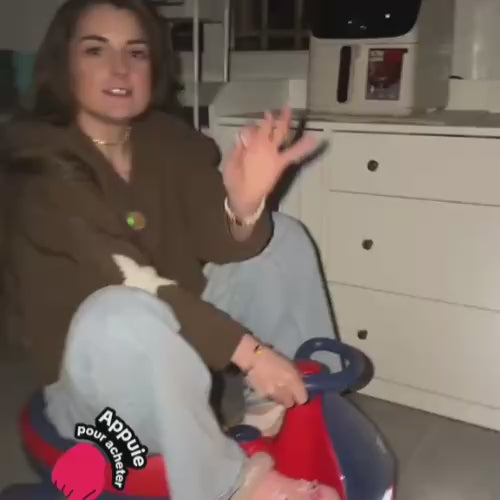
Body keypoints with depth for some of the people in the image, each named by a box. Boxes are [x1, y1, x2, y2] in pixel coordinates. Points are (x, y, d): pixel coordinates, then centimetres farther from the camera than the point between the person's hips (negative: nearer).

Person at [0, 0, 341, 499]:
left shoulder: (172, 140, -3)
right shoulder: (41, 163, -18)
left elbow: (219, 244, -15)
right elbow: (127, 277, -29)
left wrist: (244, 207, -39)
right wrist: (244, 349, -33)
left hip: (176, 343, 6)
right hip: (92, 378, -6)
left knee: (282, 236, -2)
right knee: (125, 314, -40)